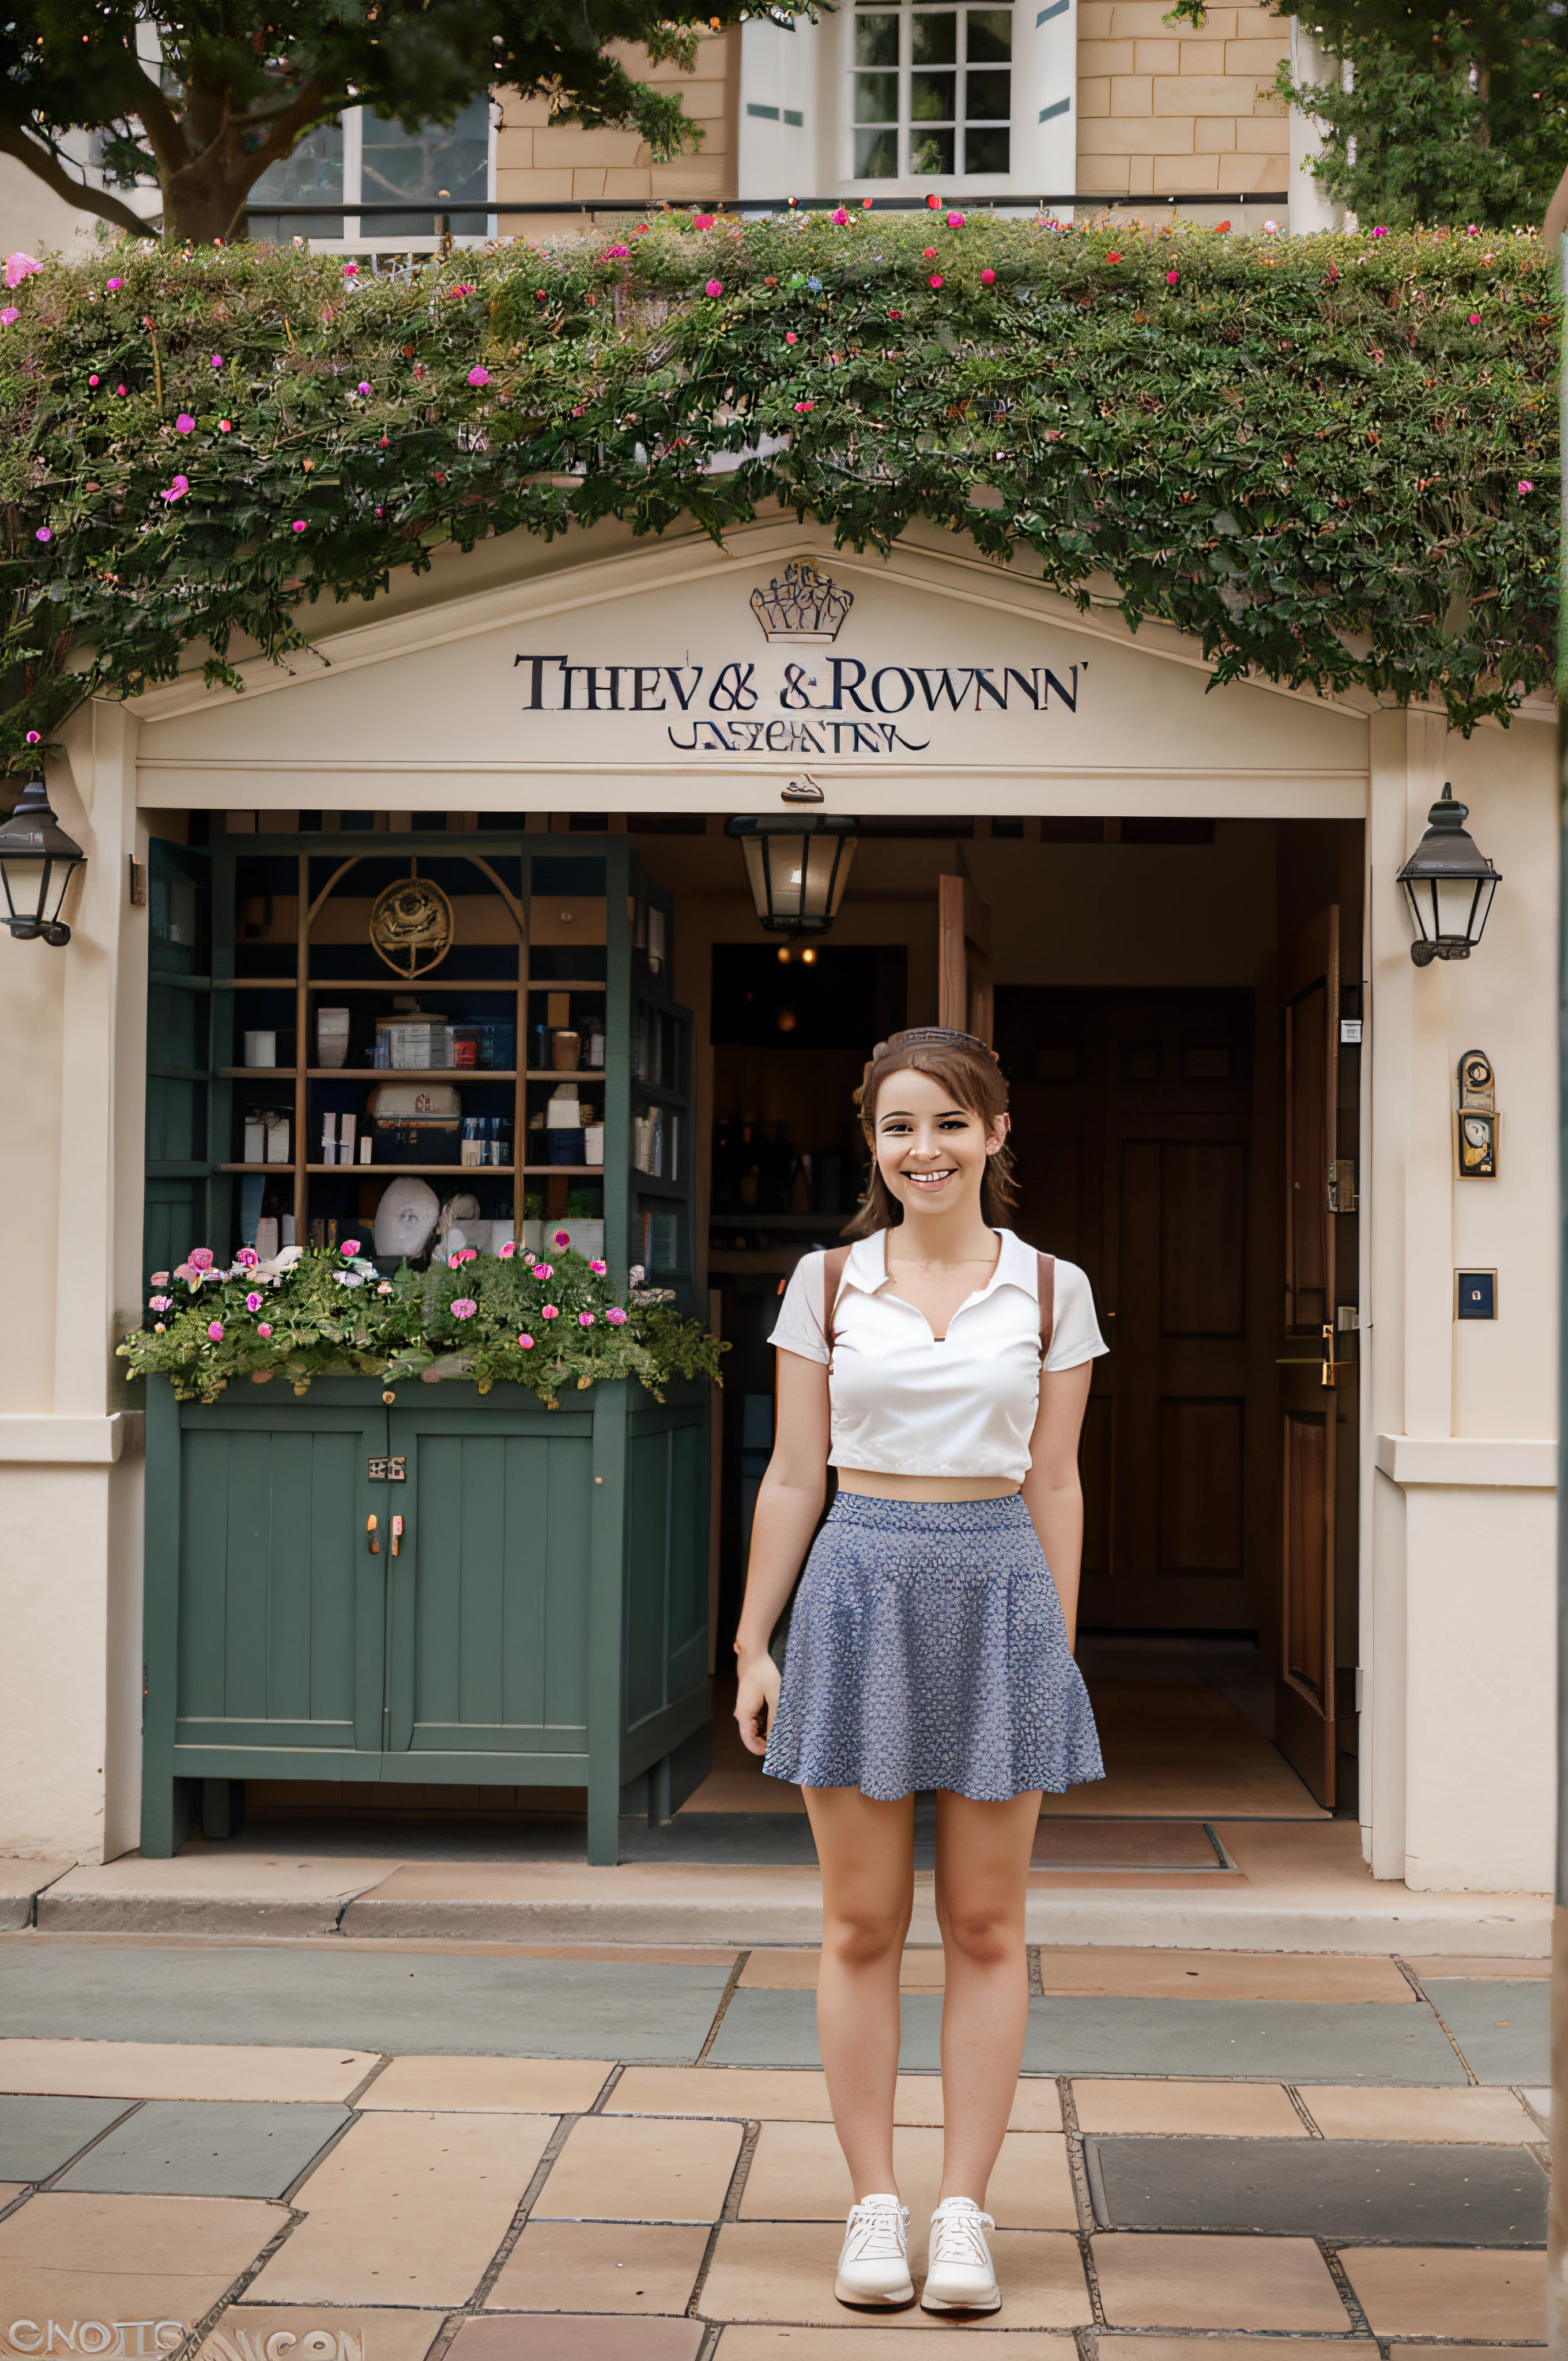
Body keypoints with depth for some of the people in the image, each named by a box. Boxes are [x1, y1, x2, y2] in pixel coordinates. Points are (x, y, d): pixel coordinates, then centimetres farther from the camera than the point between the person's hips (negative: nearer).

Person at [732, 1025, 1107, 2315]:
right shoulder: (828, 1282, 3)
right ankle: (875, 2203, 15)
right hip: (861, 1589, 0)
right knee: (862, 1926, 5)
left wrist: (1060, 1650, 5)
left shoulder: (1052, 1289, 4)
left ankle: (965, 2210, 14)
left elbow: (1054, 1484, 7)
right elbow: (794, 1477, 6)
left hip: (999, 1591, 0)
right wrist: (754, 1643, 4)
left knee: (987, 1927, 5)